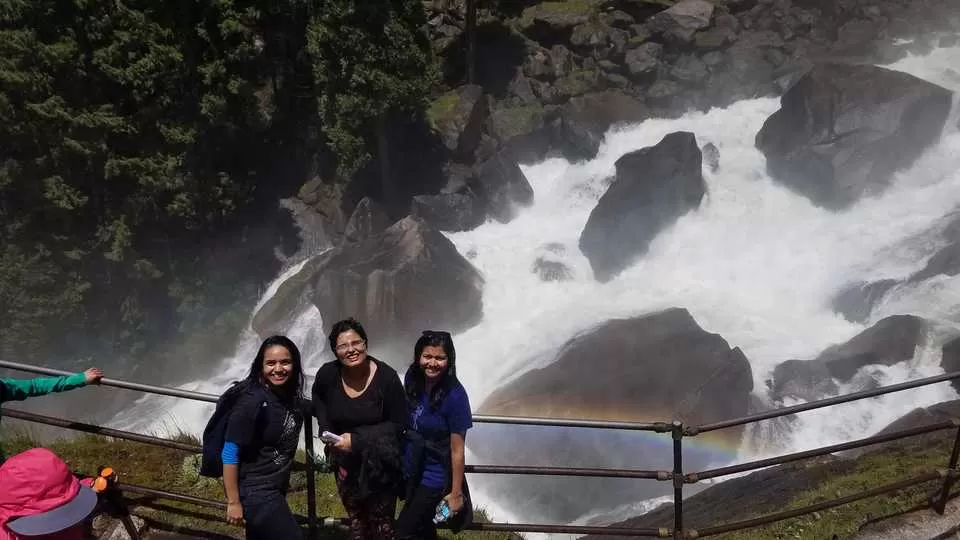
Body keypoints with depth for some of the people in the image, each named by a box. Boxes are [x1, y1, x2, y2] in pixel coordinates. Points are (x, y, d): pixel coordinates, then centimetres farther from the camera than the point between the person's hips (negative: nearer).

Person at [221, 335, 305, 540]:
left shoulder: (291, 397, -1)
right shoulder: (253, 402, -24)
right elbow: (229, 454, -21)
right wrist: (233, 502, -18)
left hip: (276, 489, 7)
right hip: (255, 492, -7)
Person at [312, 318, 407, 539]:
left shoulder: (387, 377, -22)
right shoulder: (327, 374, -13)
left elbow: (398, 424, -16)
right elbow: (318, 400, 12)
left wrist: (357, 439, -23)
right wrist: (327, 433, -3)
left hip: (380, 462, -3)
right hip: (344, 460, 3)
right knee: (356, 520, 22)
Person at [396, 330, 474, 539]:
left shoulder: (454, 395, -25)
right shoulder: (412, 379, -9)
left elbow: (457, 450, -19)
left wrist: (456, 493, -14)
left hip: (434, 478, -6)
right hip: (410, 470, 6)